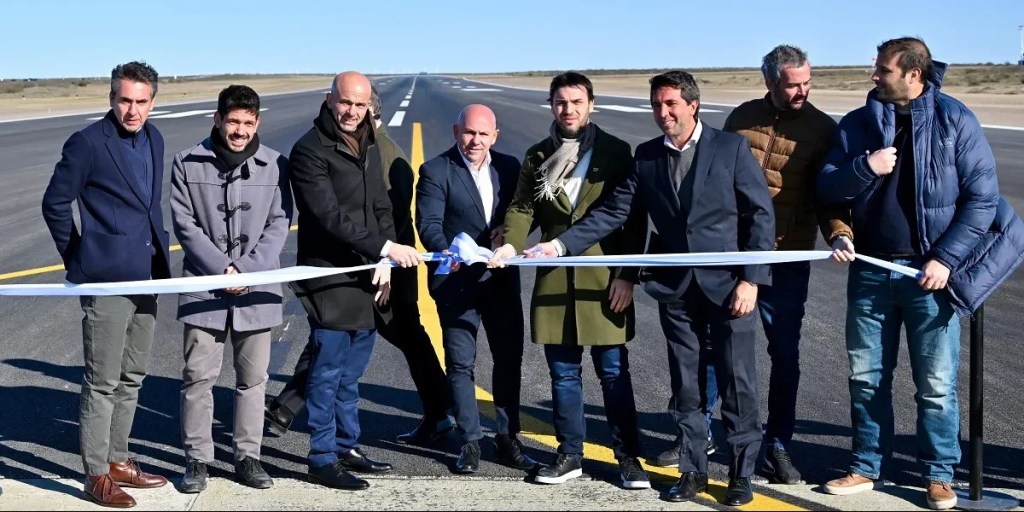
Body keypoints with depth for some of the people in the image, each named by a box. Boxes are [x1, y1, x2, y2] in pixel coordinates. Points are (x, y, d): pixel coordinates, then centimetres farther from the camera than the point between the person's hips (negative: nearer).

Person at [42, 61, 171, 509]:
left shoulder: (153, 139, 9)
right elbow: (55, 203, -7)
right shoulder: (87, 143, -12)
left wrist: (158, 256, 15)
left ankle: (118, 459, 28)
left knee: (132, 378, 15)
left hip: (146, 277, 7)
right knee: (103, 382, -1)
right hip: (106, 280, -7)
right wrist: (77, 259, -1)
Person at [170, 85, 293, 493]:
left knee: (253, 378, 9)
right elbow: (185, 225, -4)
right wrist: (222, 269, -11)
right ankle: (197, 459, 13)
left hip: (257, 290, 1)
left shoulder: (275, 165, 0)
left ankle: (247, 456, 20)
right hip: (204, 287, -1)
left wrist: (249, 271, -11)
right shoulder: (188, 164, -2)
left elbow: (279, 224, 0)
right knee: (198, 377, 2)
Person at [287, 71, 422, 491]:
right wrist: (385, 247, -22)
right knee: (328, 372, -2)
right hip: (328, 280, -7)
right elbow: (329, 217, -19)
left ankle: (347, 447, 26)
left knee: (350, 373, 15)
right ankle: (322, 459, 7)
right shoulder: (310, 151, -12)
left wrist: (384, 262, 3)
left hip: (364, 279, 7)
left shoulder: (369, 147, 14)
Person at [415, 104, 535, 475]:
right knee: (461, 362, 1)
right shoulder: (435, 171, -6)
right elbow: (428, 224, -15)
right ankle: (470, 442, 11)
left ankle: (507, 437, 23)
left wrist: (510, 231, -12)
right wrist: (446, 253, -34)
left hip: (502, 278, 4)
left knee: (509, 358, 10)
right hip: (457, 281, -4)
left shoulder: (509, 167, 7)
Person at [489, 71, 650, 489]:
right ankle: (570, 454, 20)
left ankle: (628, 457, 11)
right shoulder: (537, 156, 10)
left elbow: (634, 219, 0)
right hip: (554, 280, 3)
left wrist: (627, 275, -7)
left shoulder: (616, 152, 2)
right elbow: (522, 208, 3)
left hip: (604, 279, -3)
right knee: (563, 372, 9)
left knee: (614, 371, 2)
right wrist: (510, 243, -18)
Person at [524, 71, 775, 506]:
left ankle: (741, 473, 16)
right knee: (685, 385, 10)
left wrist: (751, 278, -11)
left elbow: (761, 214, -5)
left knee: (737, 383, 2)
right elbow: (612, 212, 2)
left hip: (727, 285, -3)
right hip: (675, 288, 3)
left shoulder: (731, 148, -4)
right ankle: (693, 470, 23)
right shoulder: (646, 156, 6)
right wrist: (561, 244, -11)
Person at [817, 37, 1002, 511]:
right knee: (867, 378, 10)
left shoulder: (954, 120, -6)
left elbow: (982, 197, -7)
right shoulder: (856, 124, 4)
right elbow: (827, 190, 3)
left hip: (930, 273, -3)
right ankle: (866, 467, 23)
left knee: (936, 385, 3)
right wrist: (865, 167, -15)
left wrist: (946, 259, -13)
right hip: (870, 271, 3)